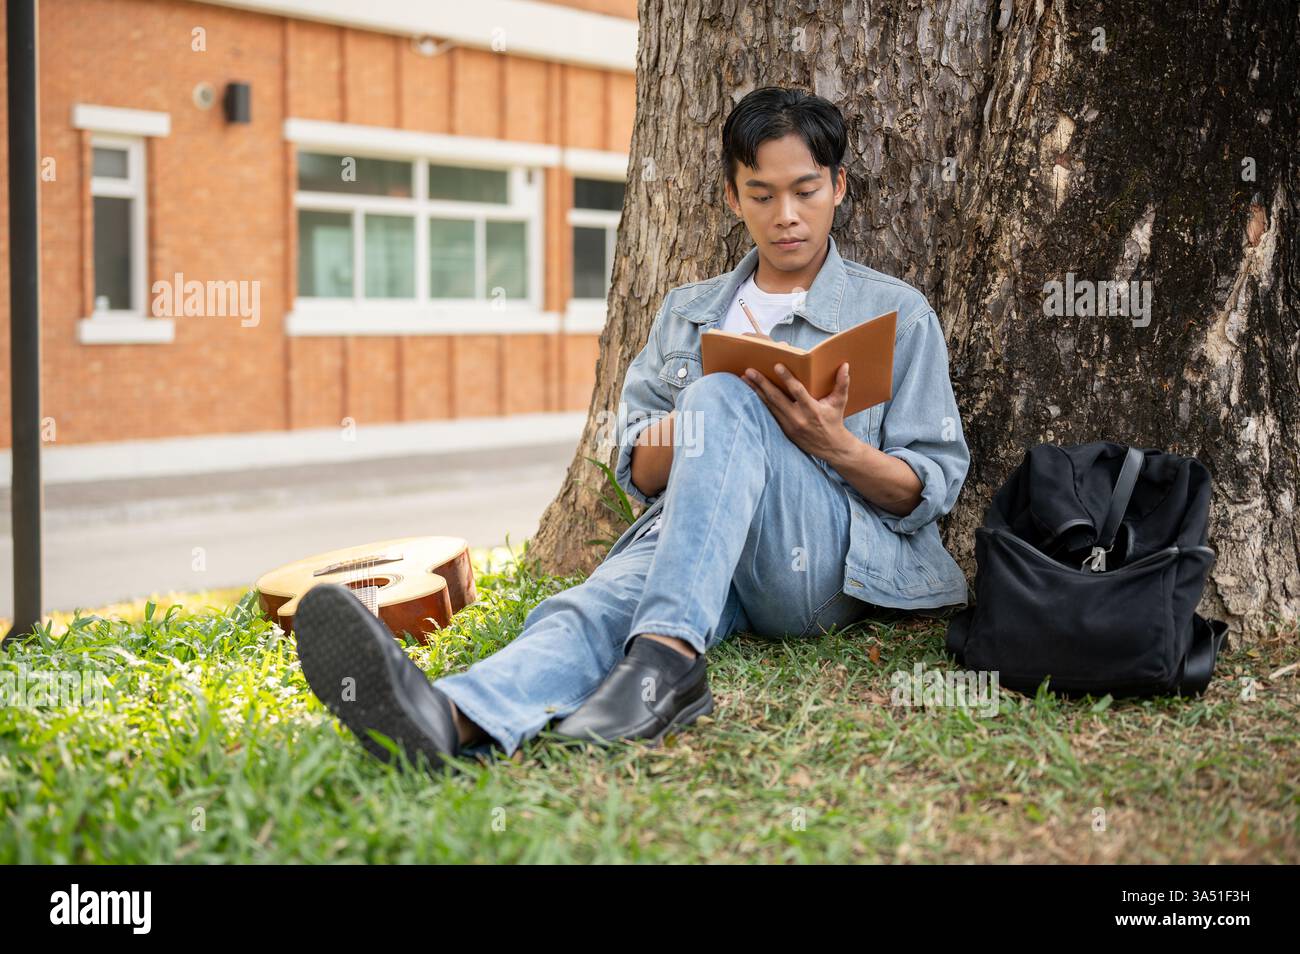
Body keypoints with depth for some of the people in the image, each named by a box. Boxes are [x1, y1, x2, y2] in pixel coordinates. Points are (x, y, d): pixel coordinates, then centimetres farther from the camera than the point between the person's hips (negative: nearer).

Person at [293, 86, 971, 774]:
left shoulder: (897, 313, 13)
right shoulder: (687, 312, 23)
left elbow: (931, 490, 7)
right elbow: (640, 473, 15)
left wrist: (836, 445, -13)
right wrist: (695, 419, -7)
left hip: (830, 561, -2)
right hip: (693, 545, 3)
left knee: (721, 400, -30)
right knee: (596, 607, -33)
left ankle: (667, 659, -46)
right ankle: (458, 719, -65)